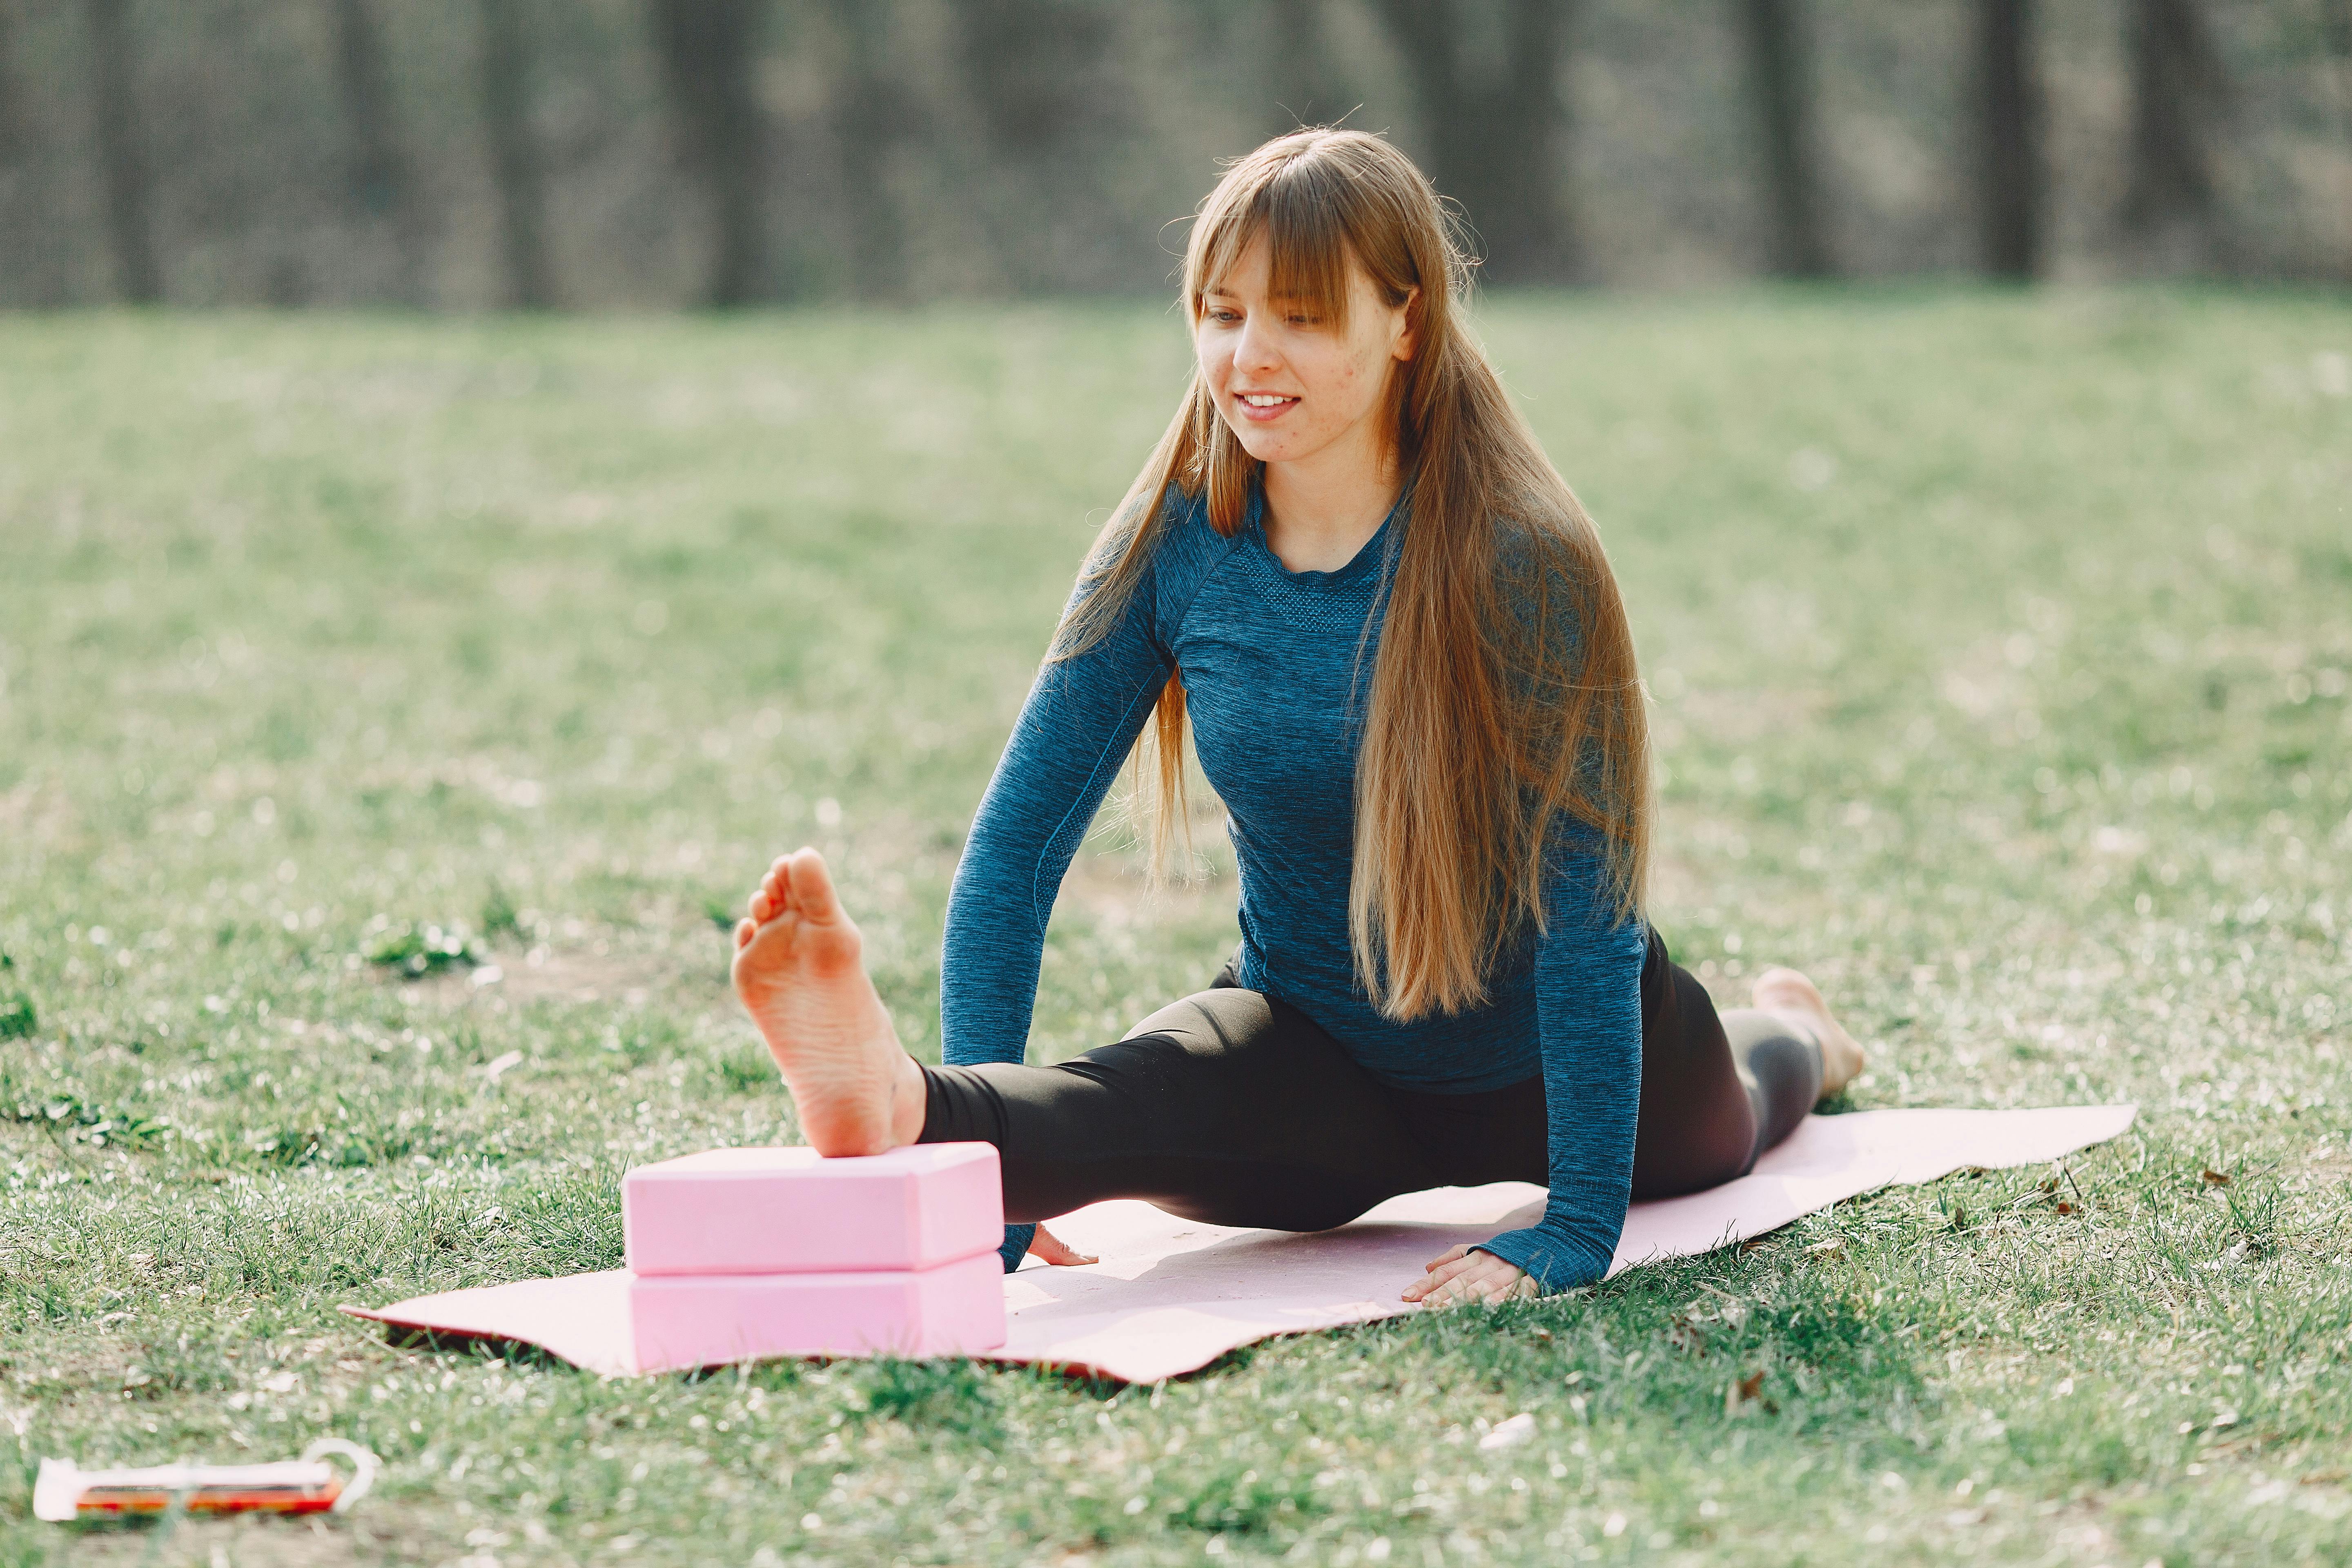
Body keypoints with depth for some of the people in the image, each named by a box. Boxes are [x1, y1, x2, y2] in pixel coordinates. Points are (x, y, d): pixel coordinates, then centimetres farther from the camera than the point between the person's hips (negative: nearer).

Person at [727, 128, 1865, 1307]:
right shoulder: (1173, 546, -18)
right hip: (1319, 1062, 1)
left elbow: (1587, 909, -30)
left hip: (1543, 1069, -1)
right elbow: (1019, 836, -20)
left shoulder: (1522, 565, -29)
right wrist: (991, 1168, -31)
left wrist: (1575, 1234, -35)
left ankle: (1788, 1037, 62)